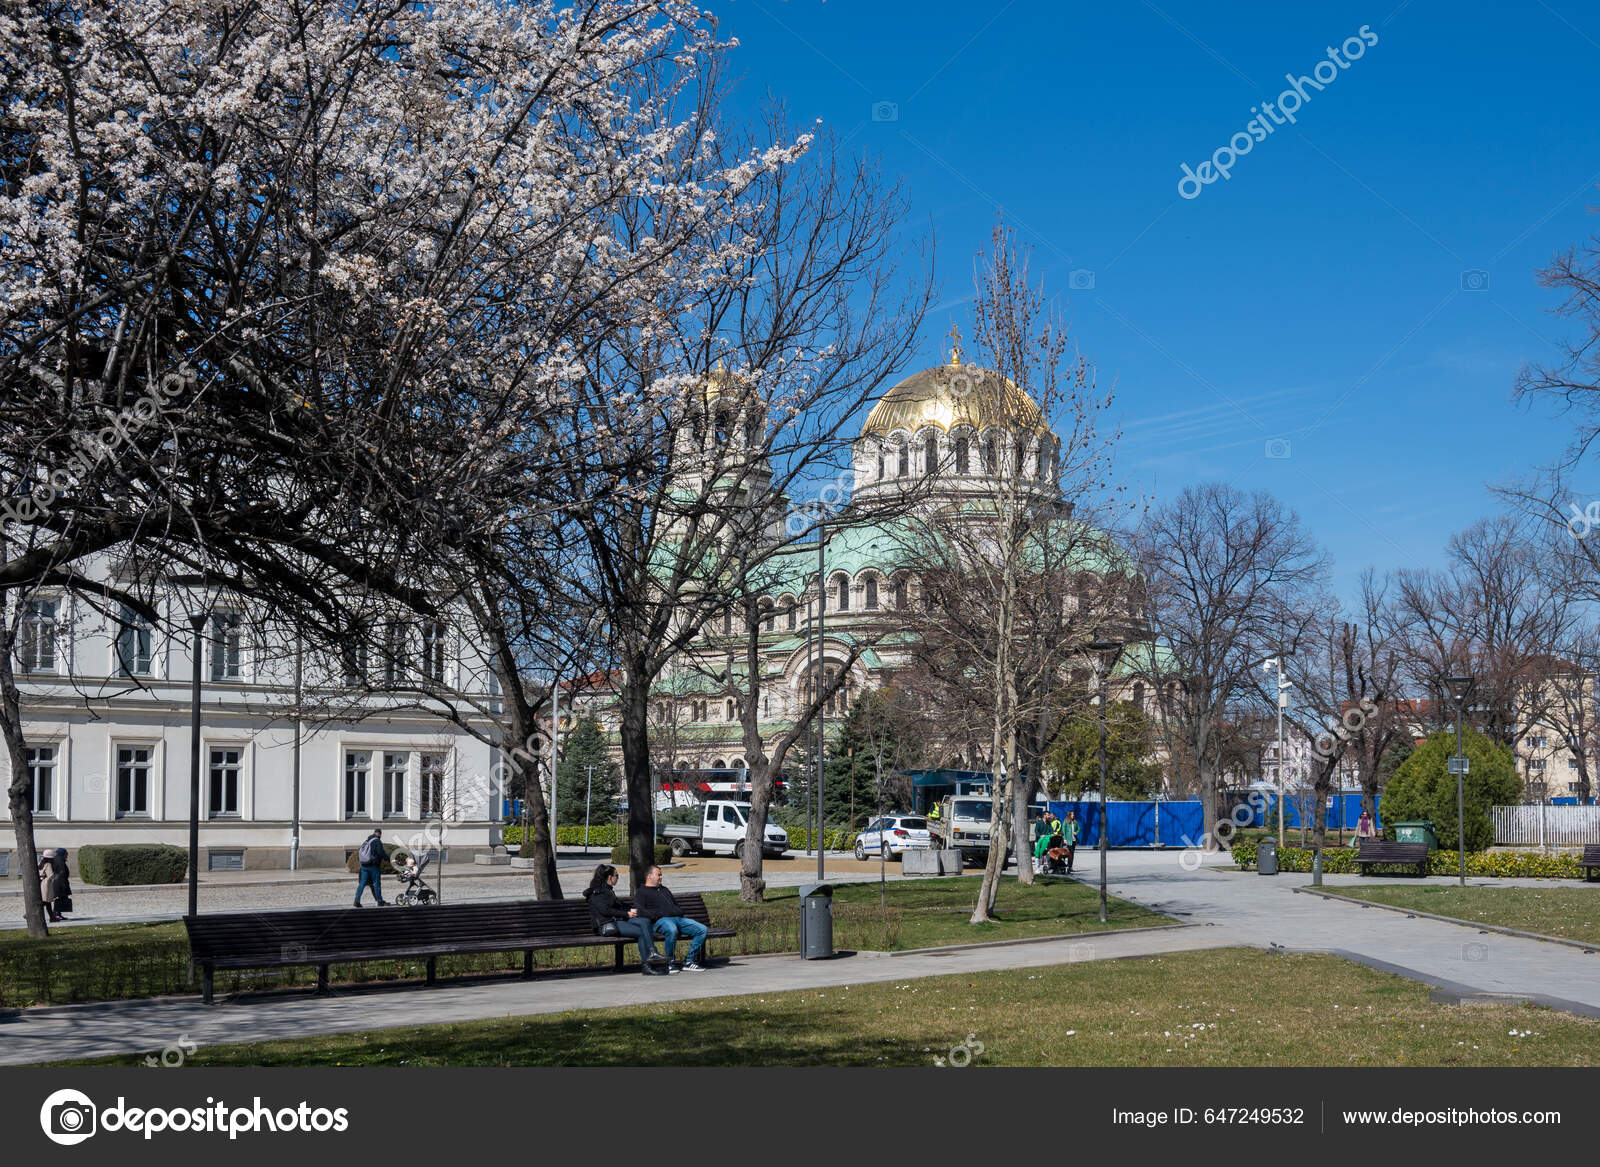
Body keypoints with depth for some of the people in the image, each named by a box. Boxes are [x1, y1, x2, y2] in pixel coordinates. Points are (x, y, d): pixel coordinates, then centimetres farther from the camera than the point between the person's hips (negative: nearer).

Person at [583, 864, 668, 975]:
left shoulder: (608, 890, 24)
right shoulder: (597, 892, -5)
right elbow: (605, 910, -15)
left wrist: (630, 911, 8)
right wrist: (626, 914, -10)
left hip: (618, 920, 9)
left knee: (645, 921, -17)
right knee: (641, 932, -23)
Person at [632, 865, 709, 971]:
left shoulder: (664, 890, 36)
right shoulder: (641, 892, 13)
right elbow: (640, 911, -3)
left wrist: (680, 913, 15)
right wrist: (657, 915, -16)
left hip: (678, 918, 7)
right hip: (661, 920, -7)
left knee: (702, 929, -13)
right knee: (672, 930, -42)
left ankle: (689, 962, -11)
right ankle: (670, 962, -23)